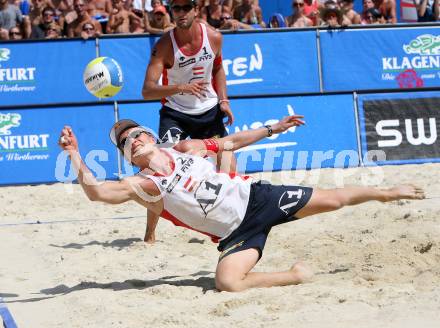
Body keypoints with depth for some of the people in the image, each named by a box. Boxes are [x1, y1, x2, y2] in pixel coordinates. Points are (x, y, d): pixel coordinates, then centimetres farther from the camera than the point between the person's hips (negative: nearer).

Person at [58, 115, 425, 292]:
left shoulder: (186, 148, 1)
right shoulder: (141, 185, -11)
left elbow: (230, 142, 17)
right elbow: (96, 191, -28)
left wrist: (272, 128, 19)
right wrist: (74, 154, -38)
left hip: (254, 197, 2)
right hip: (236, 232, -2)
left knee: (332, 199, 4)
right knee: (227, 282, -29)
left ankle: (388, 193, 27)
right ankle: (296, 275, -12)